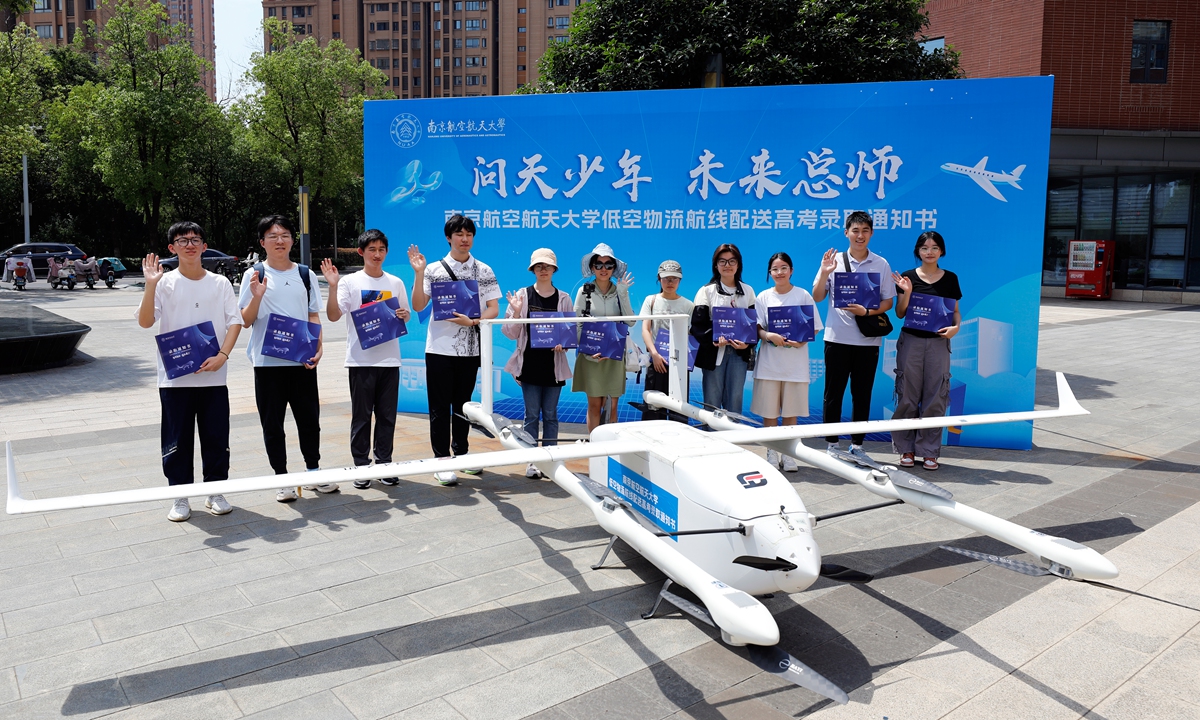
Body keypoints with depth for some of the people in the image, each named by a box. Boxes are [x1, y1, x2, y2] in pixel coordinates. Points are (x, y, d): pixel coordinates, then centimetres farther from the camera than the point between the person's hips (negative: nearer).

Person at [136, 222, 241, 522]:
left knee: (217, 437, 7)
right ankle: (180, 497, 18)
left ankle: (215, 492, 22)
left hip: (213, 376, 1)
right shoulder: (165, 283, 0)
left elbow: (235, 321, 1)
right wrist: (150, 285, -21)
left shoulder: (220, 283, 5)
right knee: (177, 440, 5)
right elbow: (145, 321, -9)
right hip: (175, 377, -1)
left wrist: (222, 355, -13)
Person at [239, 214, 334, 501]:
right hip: (268, 362, -2)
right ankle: (282, 479, 17)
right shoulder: (254, 274, 0)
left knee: (309, 419, 9)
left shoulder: (306, 274, 8)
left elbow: (314, 316, 10)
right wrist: (256, 297, -18)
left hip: (302, 360, 2)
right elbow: (246, 321, -1)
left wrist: (318, 347, -5)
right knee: (273, 423, 5)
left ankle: (313, 472, 24)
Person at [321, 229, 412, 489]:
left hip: (390, 359, 3)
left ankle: (384, 464, 19)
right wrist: (333, 286, -22)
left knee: (387, 416, 8)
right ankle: (361, 467, 14)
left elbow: (405, 315, 18)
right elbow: (333, 316, -11)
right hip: (361, 360, -3)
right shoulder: (350, 282, -1)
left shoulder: (395, 282, 9)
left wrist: (404, 315, -5)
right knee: (361, 416, 4)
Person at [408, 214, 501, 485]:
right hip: (440, 348, -2)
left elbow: (493, 309, 0)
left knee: (463, 404, 14)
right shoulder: (434, 269, 1)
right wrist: (419, 273, -14)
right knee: (440, 407, 2)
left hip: (470, 349, 2)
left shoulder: (484, 271, 4)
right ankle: (441, 461, 8)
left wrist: (472, 321, -17)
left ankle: (461, 453, 27)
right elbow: (418, 306, -4)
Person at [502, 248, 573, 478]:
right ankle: (531, 461, 12)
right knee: (532, 414, 4)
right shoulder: (522, 295, 0)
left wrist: (563, 344, -15)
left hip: (553, 364, 1)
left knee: (550, 414, 7)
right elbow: (510, 333, 0)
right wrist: (516, 312, -17)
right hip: (529, 363, -1)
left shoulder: (564, 298, 2)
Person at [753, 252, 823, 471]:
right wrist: (769, 336, -19)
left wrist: (802, 340, -15)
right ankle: (771, 454, 16)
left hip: (795, 361, -1)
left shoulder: (803, 295, 3)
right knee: (768, 411, 2)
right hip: (769, 361, 1)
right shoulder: (763, 297, 5)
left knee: (790, 412, 5)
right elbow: (756, 328, 1)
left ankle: (789, 454, 17)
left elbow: (815, 328, 3)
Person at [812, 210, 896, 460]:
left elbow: (888, 301, 4)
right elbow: (817, 297, 2)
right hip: (837, 338, -1)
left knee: (862, 394, 7)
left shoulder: (881, 264, 5)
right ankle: (832, 444, 13)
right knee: (833, 393, 4)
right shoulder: (834, 260, 3)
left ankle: (857, 445, 17)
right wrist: (824, 273, -14)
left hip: (868, 340, 1)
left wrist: (866, 311, -14)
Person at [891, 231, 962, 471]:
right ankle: (906, 448, 12)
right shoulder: (908, 277, 2)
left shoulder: (950, 278, 6)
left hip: (938, 342, 1)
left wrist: (956, 327, -8)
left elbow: (955, 310, 12)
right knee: (908, 397, 1)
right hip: (911, 340, -1)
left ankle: (929, 451, 11)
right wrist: (906, 292, -15)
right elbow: (900, 314, 1)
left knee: (935, 398, 1)